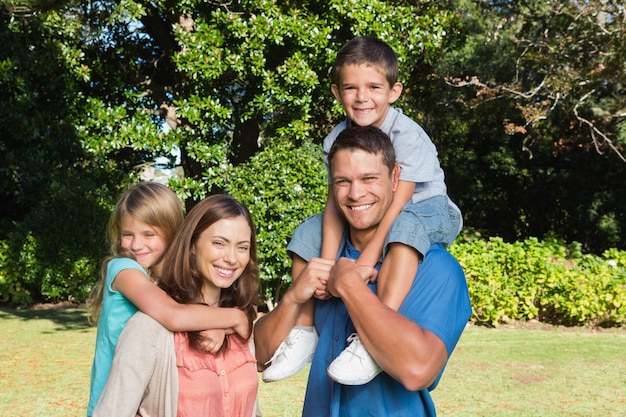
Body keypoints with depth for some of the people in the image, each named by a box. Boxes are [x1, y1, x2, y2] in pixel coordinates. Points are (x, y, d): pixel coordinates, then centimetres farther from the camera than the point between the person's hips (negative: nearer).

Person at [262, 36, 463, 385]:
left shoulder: (408, 137, -25)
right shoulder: (337, 140, -9)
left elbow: (397, 206, -31)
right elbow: (336, 203, -15)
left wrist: (362, 265, -37)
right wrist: (327, 265, -28)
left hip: (428, 210, -6)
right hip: (367, 218, 7)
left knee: (404, 226, -39)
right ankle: (305, 328, 1)